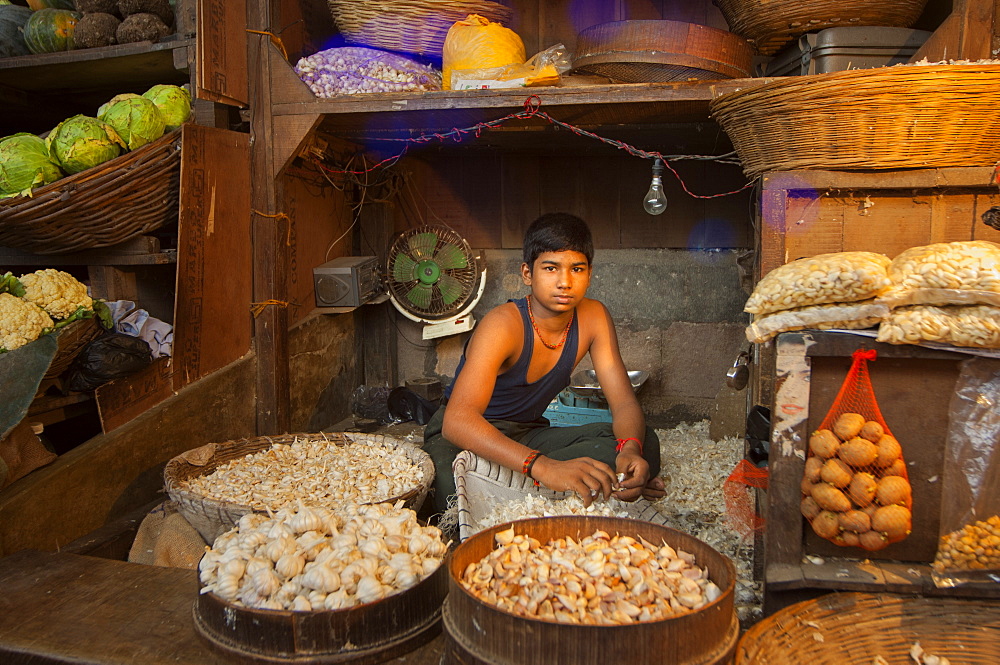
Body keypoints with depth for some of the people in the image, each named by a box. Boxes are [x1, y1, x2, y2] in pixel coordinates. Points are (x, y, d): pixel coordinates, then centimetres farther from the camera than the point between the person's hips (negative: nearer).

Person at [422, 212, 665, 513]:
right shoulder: (503, 325, -26)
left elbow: (624, 402, -8)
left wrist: (631, 450, -33)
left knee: (644, 444, -18)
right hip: (464, 438, -6)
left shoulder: (593, 317, -7)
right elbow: (456, 421, -39)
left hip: (529, 435, 6)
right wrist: (545, 467, -53)